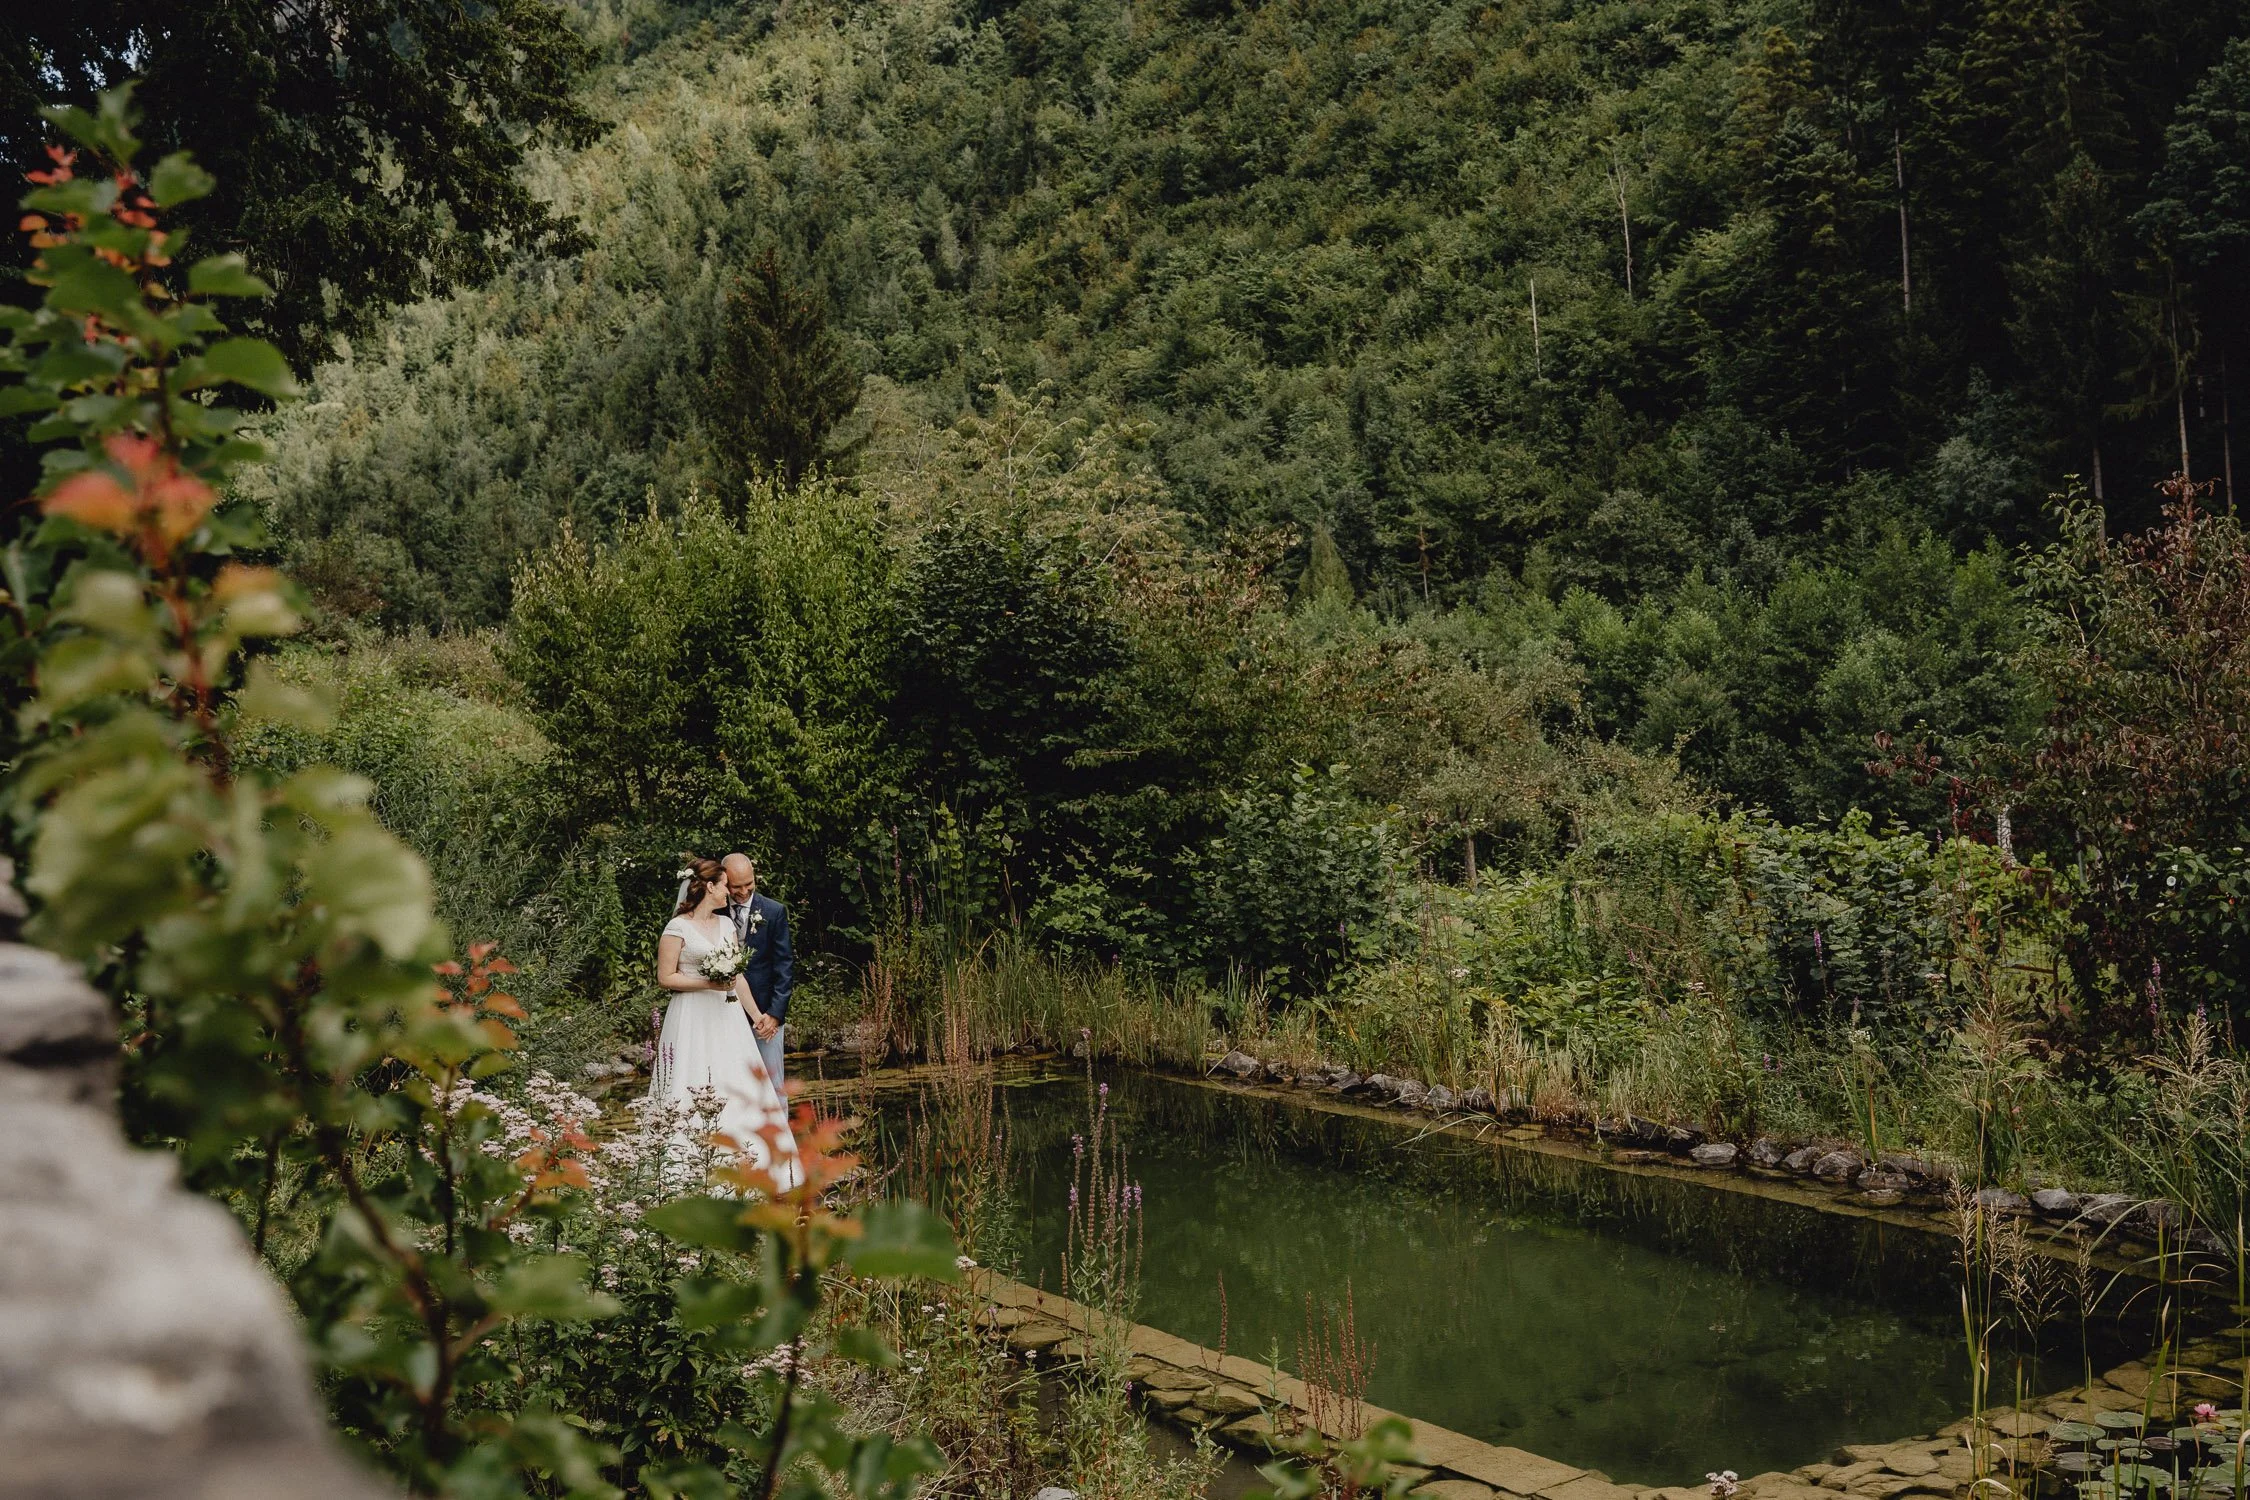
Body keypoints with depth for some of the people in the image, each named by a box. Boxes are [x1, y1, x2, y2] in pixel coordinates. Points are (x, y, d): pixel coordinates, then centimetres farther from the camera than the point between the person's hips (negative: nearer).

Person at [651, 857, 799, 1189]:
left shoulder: (725, 924, 13)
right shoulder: (677, 927, -7)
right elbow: (665, 977, -8)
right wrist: (708, 983, -16)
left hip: (727, 1018, 6)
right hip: (693, 1021, -6)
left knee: (738, 1090, 2)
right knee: (694, 1098, -4)